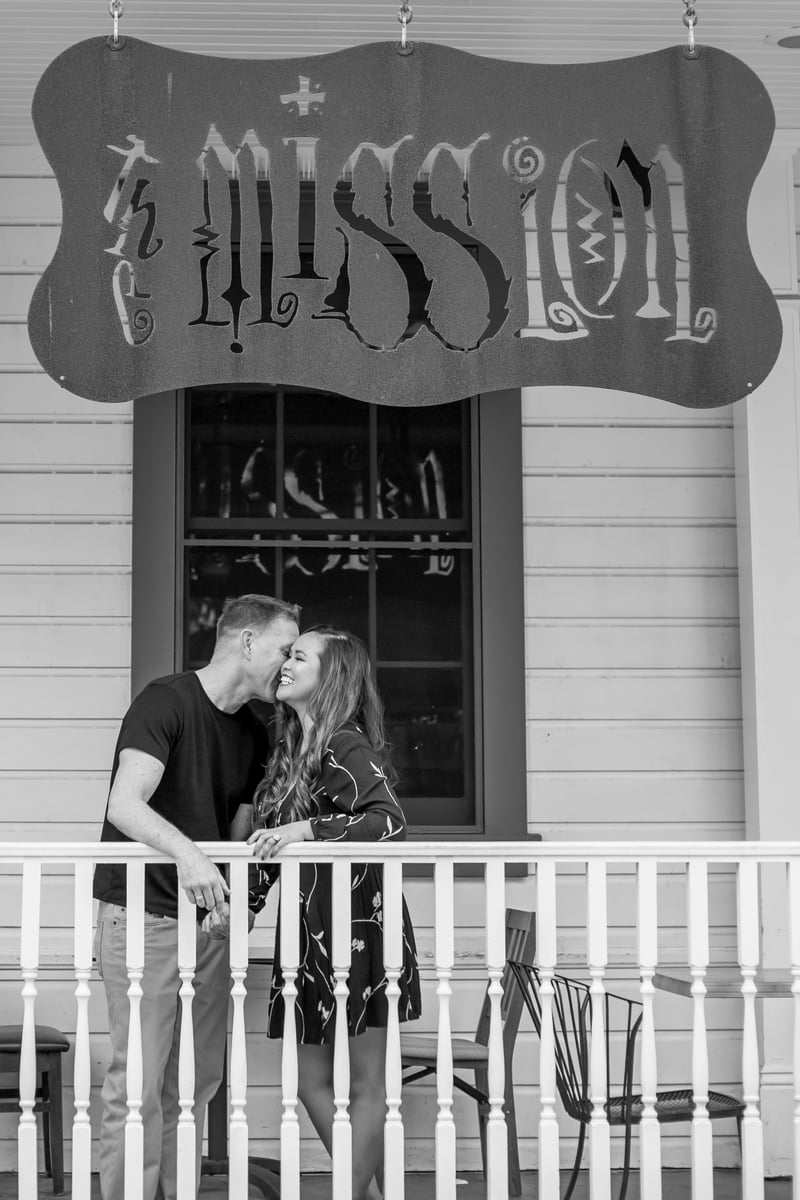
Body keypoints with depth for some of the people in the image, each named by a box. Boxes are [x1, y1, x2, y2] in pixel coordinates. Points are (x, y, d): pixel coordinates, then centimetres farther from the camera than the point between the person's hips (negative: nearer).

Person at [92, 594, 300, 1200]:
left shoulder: (253, 734, 13)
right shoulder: (166, 701, -11)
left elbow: (237, 837, 14)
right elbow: (125, 805, -24)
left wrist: (229, 903, -6)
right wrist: (187, 853, -40)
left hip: (209, 921, 7)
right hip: (142, 918, -7)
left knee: (198, 1079, 9)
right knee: (138, 1083, -7)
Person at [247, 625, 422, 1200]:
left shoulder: (347, 746, -13)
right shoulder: (291, 749, 13)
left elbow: (391, 821, -27)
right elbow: (271, 841, 19)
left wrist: (309, 829, -33)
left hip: (357, 929, -9)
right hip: (309, 932, 9)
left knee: (365, 1085, 2)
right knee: (314, 1082, 11)